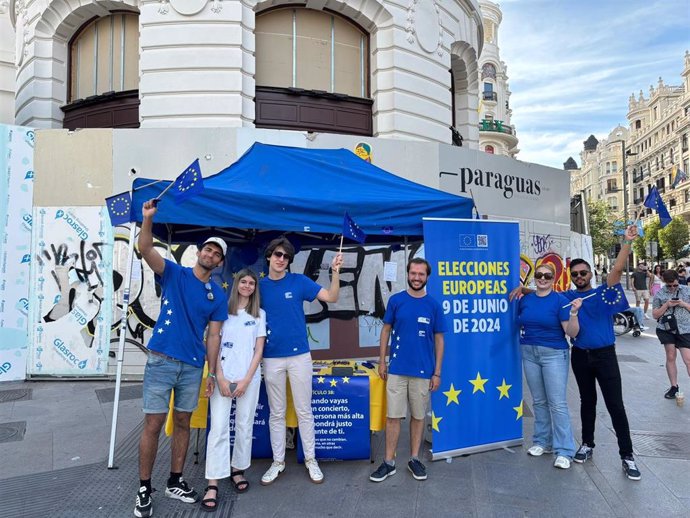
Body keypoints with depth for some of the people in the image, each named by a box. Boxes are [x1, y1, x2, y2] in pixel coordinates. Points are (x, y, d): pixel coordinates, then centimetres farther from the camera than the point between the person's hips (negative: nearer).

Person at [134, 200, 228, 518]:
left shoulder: (218, 296, 8)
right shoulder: (173, 274, 1)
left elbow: (213, 336, 7)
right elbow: (145, 249, -15)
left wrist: (212, 373, 2)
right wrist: (148, 218, -30)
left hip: (193, 366, 3)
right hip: (161, 360, -3)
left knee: (182, 423, 12)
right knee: (153, 424, 0)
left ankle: (175, 482, 26)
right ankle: (144, 489, 15)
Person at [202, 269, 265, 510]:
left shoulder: (259, 314, 7)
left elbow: (259, 350, 3)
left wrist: (246, 380, -6)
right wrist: (220, 377, -8)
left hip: (249, 378, 2)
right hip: (223, 377, -1)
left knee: (244, 427, 8)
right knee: (219, 428, -5)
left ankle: (237, 469, 27)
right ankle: (212, 484, 0)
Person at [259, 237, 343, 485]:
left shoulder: (299, 281, -3)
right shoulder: (259, 286, 2)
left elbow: (331, 297, -8)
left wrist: (335, 271, -21)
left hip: (299, 355, -1)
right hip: (272, 358, 1)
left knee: (304, 411, 8)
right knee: (276, 413, 12)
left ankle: (311, 460, 23)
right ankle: (278, 462, 26)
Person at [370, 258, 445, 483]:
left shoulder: (434, 305, -1)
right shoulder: (396, 300, -1)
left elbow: (438, 340, 3)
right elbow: (386, 331, 6)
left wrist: (437, 372, 0)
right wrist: (382, 362, 3)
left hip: (423, 371, 0)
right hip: (397, 369, 0)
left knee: (418, 416, 12)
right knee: (393, 416, 4)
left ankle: (414, 459, 28)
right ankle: (389, 462, 16)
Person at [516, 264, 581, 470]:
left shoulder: (560, 301, -8)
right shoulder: (525, 300, 5)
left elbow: (572, 333, -14)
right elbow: (519, 323, 19)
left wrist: (573, 313, -27)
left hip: (554, 354, -4)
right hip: (529, 353, 5)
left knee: (557, 403, -4)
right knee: (539, 401, 14)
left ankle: (564, 451, 4)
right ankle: (542, 442, 27)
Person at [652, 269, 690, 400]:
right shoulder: (659, 294, 4)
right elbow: (655, 315, 5)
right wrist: (666, 305, -9)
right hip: (666, 328, 0)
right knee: (670, 357, 3)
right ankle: (674, 387, 14)